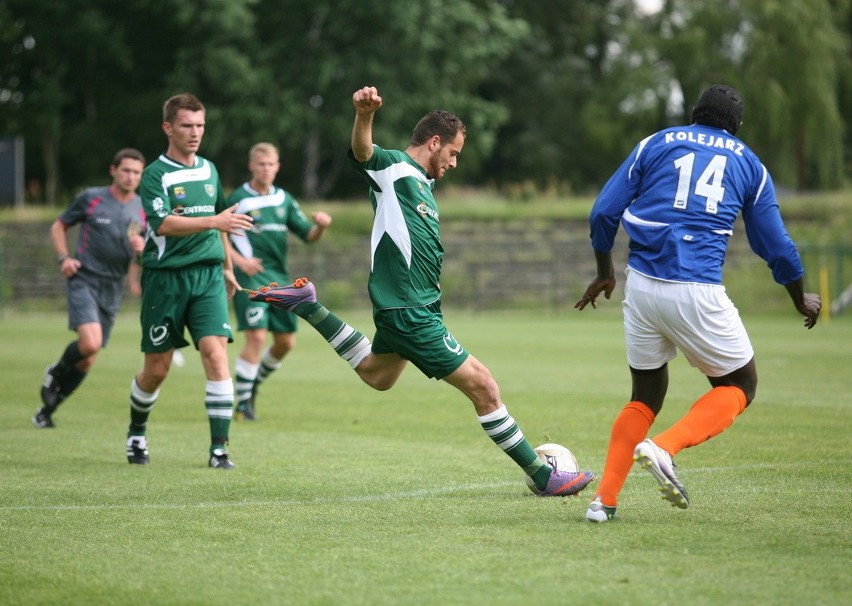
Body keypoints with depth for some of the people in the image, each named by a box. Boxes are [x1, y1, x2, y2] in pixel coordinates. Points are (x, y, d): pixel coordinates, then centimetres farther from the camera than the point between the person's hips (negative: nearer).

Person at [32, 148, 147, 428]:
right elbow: (58, 227, 9)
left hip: (112, 290, 4)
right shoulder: (90, 198, -2)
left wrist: (143, 249, -11)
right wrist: (63, 258, -7)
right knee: (90, 342, -26)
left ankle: (46, 411, 22)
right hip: (84, 280, -4)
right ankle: (56, 372, 5)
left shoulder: (143, 210, 6)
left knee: (87, 361, 6)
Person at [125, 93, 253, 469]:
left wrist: (227, 267, 29)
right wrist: (213, 221, -33)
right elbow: (163, 224, -23)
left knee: (216, 353, -14)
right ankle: (136, 433, 31)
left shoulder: (208, 169, 12)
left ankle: (219, 448, -13)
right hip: (165, 278, -4)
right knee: (156, 368, 4)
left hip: (208, 275, 4)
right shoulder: (156, 174, -7)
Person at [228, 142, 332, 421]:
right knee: (256, 336, -16)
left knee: (286, 342, 7)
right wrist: (239, 260, -18)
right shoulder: (238, 199, -4)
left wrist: (321, 225, -10)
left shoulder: (284, 199, 12)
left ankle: (253, 383, 30)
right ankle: (243, 402, -6)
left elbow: (309, 235, 12)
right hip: (251, 276, -6)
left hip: (280, 277, 6)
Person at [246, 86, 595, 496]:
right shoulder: (393, 167, -12)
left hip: (407, 307, 11)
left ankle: (306, 306, 34)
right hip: (410, 313, -11)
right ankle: (543, 476, 0)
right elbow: (362, 151, -35)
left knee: (376, 375, 34)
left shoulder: (422, 184, 15)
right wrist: (364, 114, -54)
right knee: (483, 386, -7)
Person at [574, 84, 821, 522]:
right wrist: (802, 301, 33)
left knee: (646, 395, 20)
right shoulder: (749, 164, 12)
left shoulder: (656, 144, 13)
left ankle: (604, 500, 10)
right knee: (740, 386, 14)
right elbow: (776, 246, 16)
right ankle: (664, 448, -11)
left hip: (641, 285, 3)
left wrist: (604, 273, 24)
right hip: (697, 293, -3)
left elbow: (603, 213, 8)